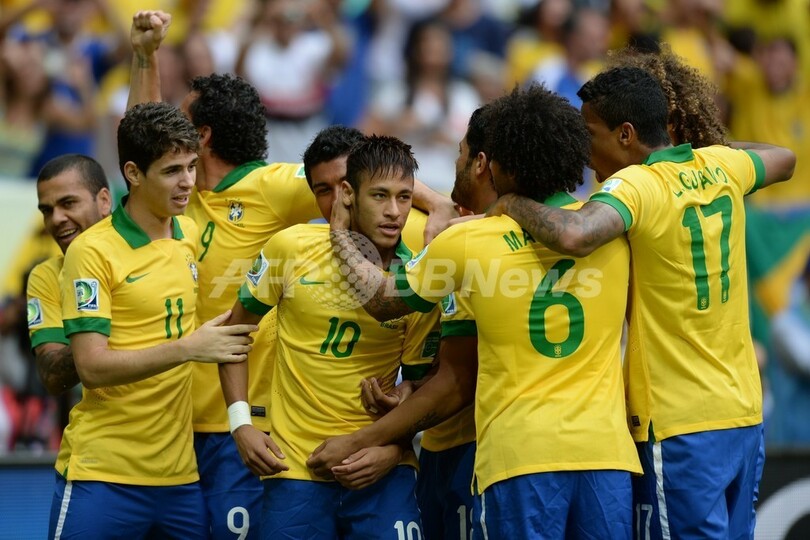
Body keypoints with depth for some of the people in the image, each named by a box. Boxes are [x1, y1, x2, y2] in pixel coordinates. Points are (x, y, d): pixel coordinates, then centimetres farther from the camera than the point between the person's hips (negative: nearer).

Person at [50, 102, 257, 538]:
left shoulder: (191, 235, 9)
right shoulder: (93, 250, -10)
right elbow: (92, 368, -16)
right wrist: (188, 348, -22)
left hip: (180, 473, 6)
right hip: (103, 474, -6)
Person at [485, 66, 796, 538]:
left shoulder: (637, 185, -16)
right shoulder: (720, 166, 6)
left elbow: (574, 236, -36)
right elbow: (784, 160, 28)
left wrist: (511, 204, -19)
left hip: (680, 426, -7)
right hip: (744, 412, 7)